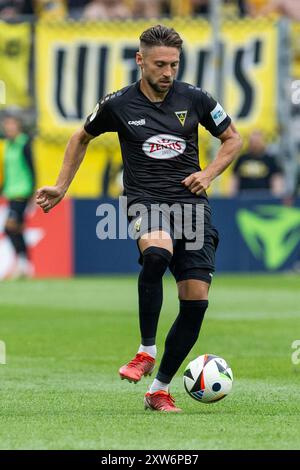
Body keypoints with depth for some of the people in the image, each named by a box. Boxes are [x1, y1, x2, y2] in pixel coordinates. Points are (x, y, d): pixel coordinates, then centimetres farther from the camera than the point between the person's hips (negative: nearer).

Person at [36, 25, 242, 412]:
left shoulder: (194, 99, 2)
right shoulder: (118, 105, 0)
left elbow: (232, 139, 16)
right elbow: (82, 138, 19)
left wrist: (209, 173, -1)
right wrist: (61, 186, 15)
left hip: (190, 203, 3)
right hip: (144, 201, -3)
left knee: (196, 301, -5)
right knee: (156, 253, -38)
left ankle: (159, 390, 10)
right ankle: (146, 351, -23)